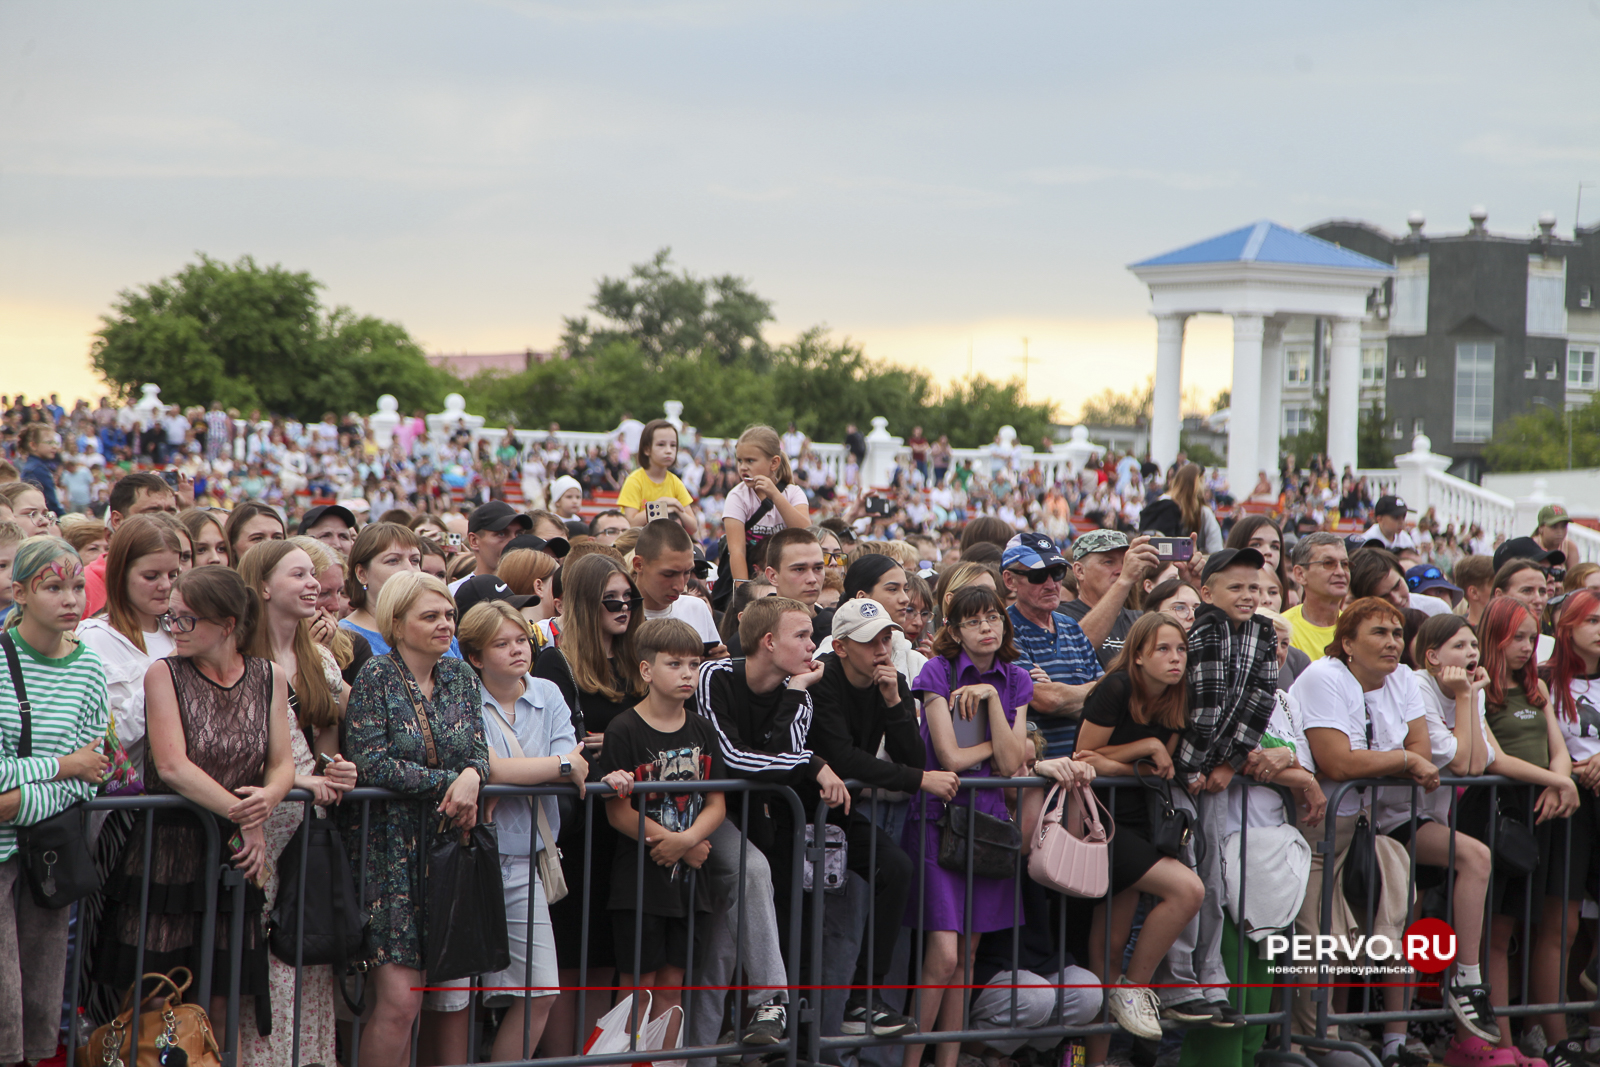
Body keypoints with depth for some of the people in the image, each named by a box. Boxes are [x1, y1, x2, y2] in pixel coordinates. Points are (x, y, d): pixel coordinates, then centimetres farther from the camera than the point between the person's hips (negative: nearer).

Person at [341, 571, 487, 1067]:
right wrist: (450, 781, -14)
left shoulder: (460, 676, 11)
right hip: (393, 849, -5)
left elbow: (479, 751, 8)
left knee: (455, 994, 5)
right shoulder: (376, 677, -6)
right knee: (399, 1001, -12)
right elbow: (371, 763, -15)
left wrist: (472, 776, -15)